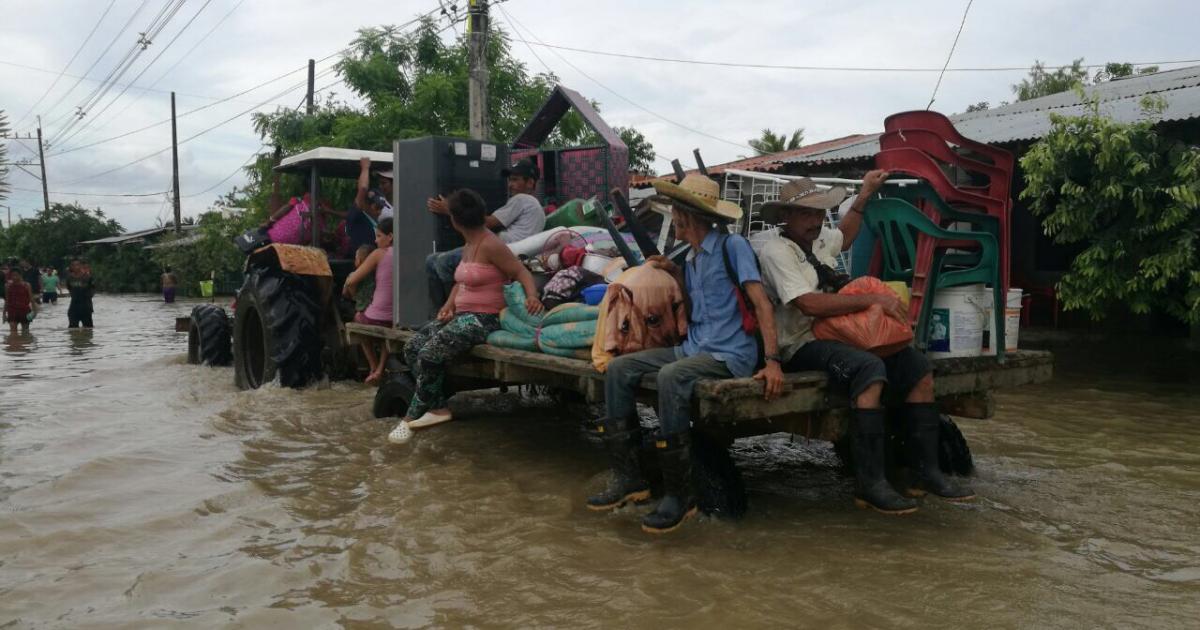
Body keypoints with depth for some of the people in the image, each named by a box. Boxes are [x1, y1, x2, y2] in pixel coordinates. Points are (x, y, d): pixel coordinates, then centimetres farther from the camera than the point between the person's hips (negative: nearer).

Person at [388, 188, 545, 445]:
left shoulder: (490, 245, -14)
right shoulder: (468, 246, 14)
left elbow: (522, 272, -16)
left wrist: (532, 296, -36)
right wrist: (449, 304, 8)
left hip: (484, 319, -10)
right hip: (462, 315, 10)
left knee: (430, 354, -23)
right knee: (412, 347, 0)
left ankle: (412, 416, -6)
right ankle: (438, 407, -2)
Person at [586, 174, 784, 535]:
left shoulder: (732, 246, -5)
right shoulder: (692, 258, 19)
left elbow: (761, 303, -13)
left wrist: (773, 360, -24)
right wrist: (675, 274, 11)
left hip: (731, 354, -8)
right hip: (694, 348, 9)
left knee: (670, 377, -36)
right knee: (619, 369, -5)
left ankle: (679, 495, -26)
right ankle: (627, 477, -6)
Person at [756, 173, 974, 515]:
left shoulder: (817, 240, 14)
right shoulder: (777, 252, -12)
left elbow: (844, 236, 40)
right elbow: (810, 304, -25)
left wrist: (864, 195, 33)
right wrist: (874, 300, -23)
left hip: (836, 336, 9)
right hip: (803, 346, -9)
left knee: (918, 367, -5)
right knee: (870, 367, -34)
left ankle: (926, 471, -2)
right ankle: (870, 484, -32)